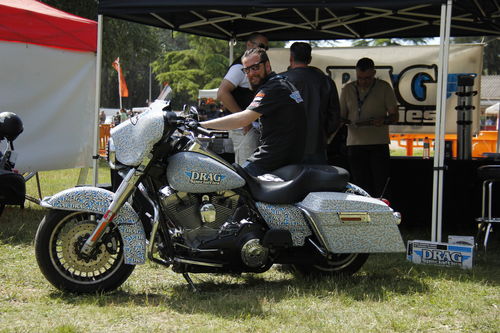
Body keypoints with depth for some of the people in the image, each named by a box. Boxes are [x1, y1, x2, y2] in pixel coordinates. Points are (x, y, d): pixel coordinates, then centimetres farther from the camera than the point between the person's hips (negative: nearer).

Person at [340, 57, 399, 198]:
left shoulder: (384, 88, 4)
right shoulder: (348, 89, 11)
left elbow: (395, 116, 4)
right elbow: (341, 116, 15)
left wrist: (383, 121, -18)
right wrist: (345, 122, -10)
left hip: (379, 144, -2)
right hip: (355, 143, 2)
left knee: (381, 188, -7)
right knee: (362, 187, 4)